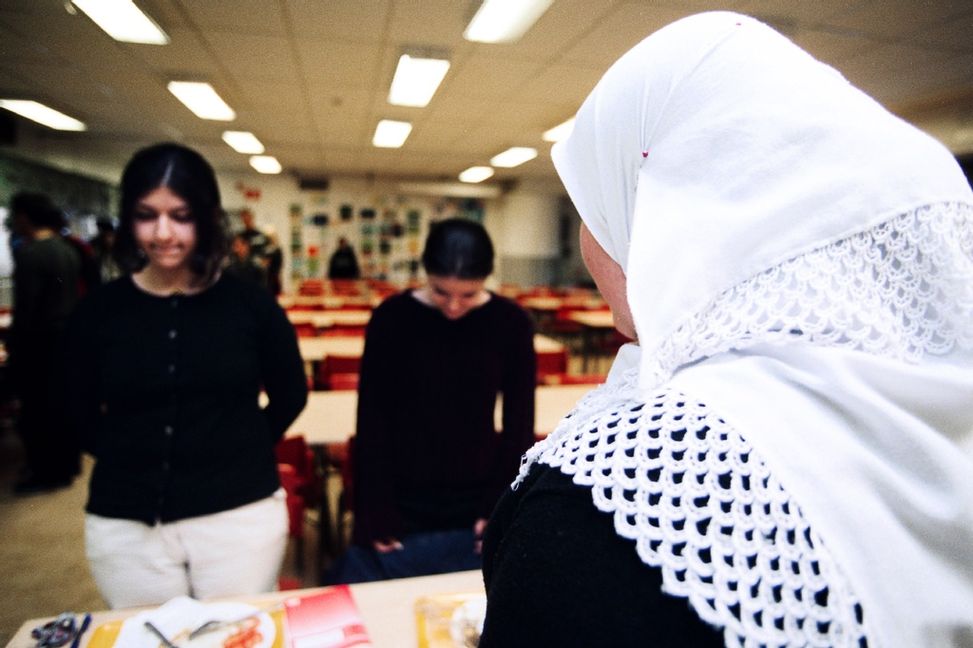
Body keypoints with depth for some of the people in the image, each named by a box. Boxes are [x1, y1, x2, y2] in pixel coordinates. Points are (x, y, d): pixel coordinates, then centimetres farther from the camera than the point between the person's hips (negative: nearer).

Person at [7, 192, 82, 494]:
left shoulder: (28, 251, -18)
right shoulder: (68, 250, 7)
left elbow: (24, 308, -19)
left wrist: (13, 345, -10)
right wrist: (65, 326, 17)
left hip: (40, 342, -8)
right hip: (67, 338, 8)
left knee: (37, 410, 4)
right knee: (63, 404, 17)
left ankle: (48, 473, 13)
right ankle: (67, 463, 28)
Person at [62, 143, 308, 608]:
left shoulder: (250, 304, -5)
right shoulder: (99, 310, -2)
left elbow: (290, 396, 7)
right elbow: (79, 412, 11)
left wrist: (241, 449, 2)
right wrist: (132, 458, 2)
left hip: (241, 517, -1)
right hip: (125, 527, 2)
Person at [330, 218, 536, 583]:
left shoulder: (511, 323, -6)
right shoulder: (392, 318, -9)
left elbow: (519, 424, 0)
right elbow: (371, 419, -5)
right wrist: (374, 508, -7)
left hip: (475, 503, 1)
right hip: (401, 502, 0)